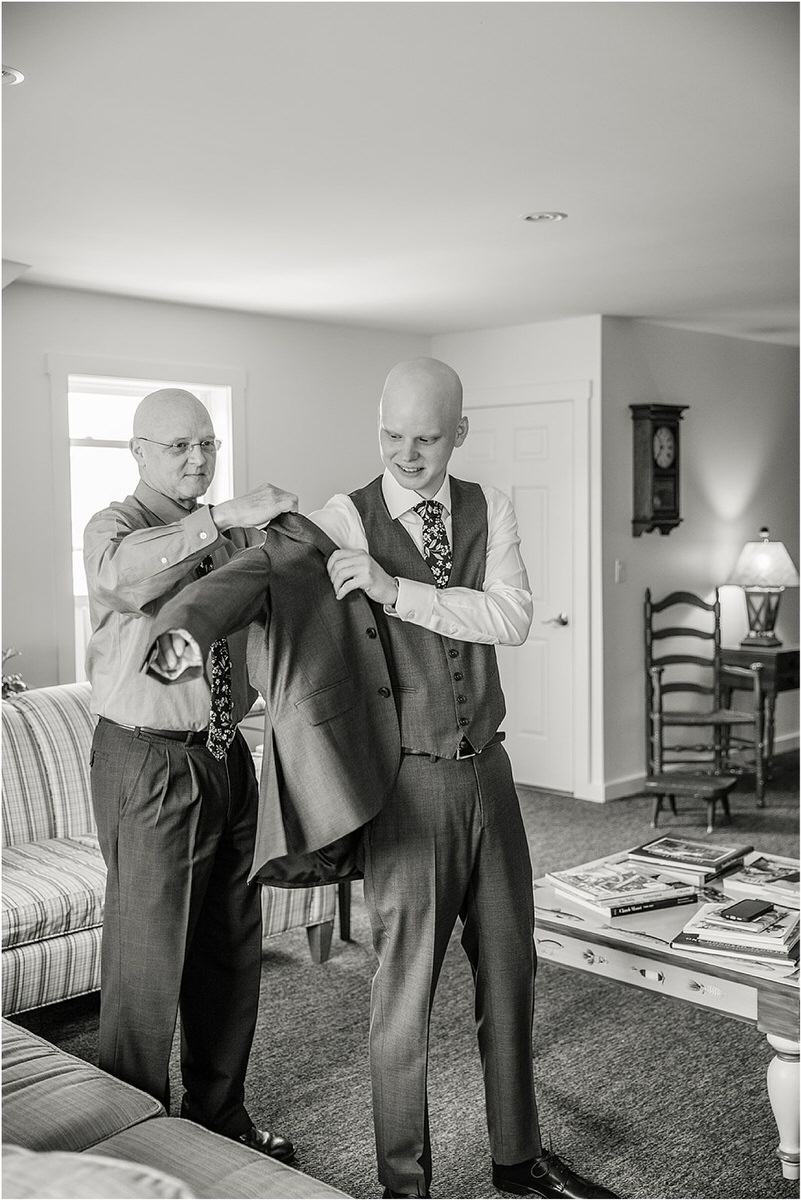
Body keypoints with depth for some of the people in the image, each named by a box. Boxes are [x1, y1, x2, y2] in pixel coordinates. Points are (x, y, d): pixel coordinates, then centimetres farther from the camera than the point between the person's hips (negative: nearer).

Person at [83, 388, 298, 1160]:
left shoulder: (231, 535, 10)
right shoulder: (114, 526, -8)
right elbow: (123, 572, -32)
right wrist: (224, 518, -37)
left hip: (226, 756, 7)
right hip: (150, 766, -6)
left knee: (233, 951, 16)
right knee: (148, 957, 2)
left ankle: (219, 1116, 34)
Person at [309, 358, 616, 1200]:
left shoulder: (490, 510, 3)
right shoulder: (342, 522, -7)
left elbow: (513, 616, -13)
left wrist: (396, 591, -23)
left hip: (486, 768, 5)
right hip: (405, 778, -4)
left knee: (508, 970, 16)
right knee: (404, 986, 3)